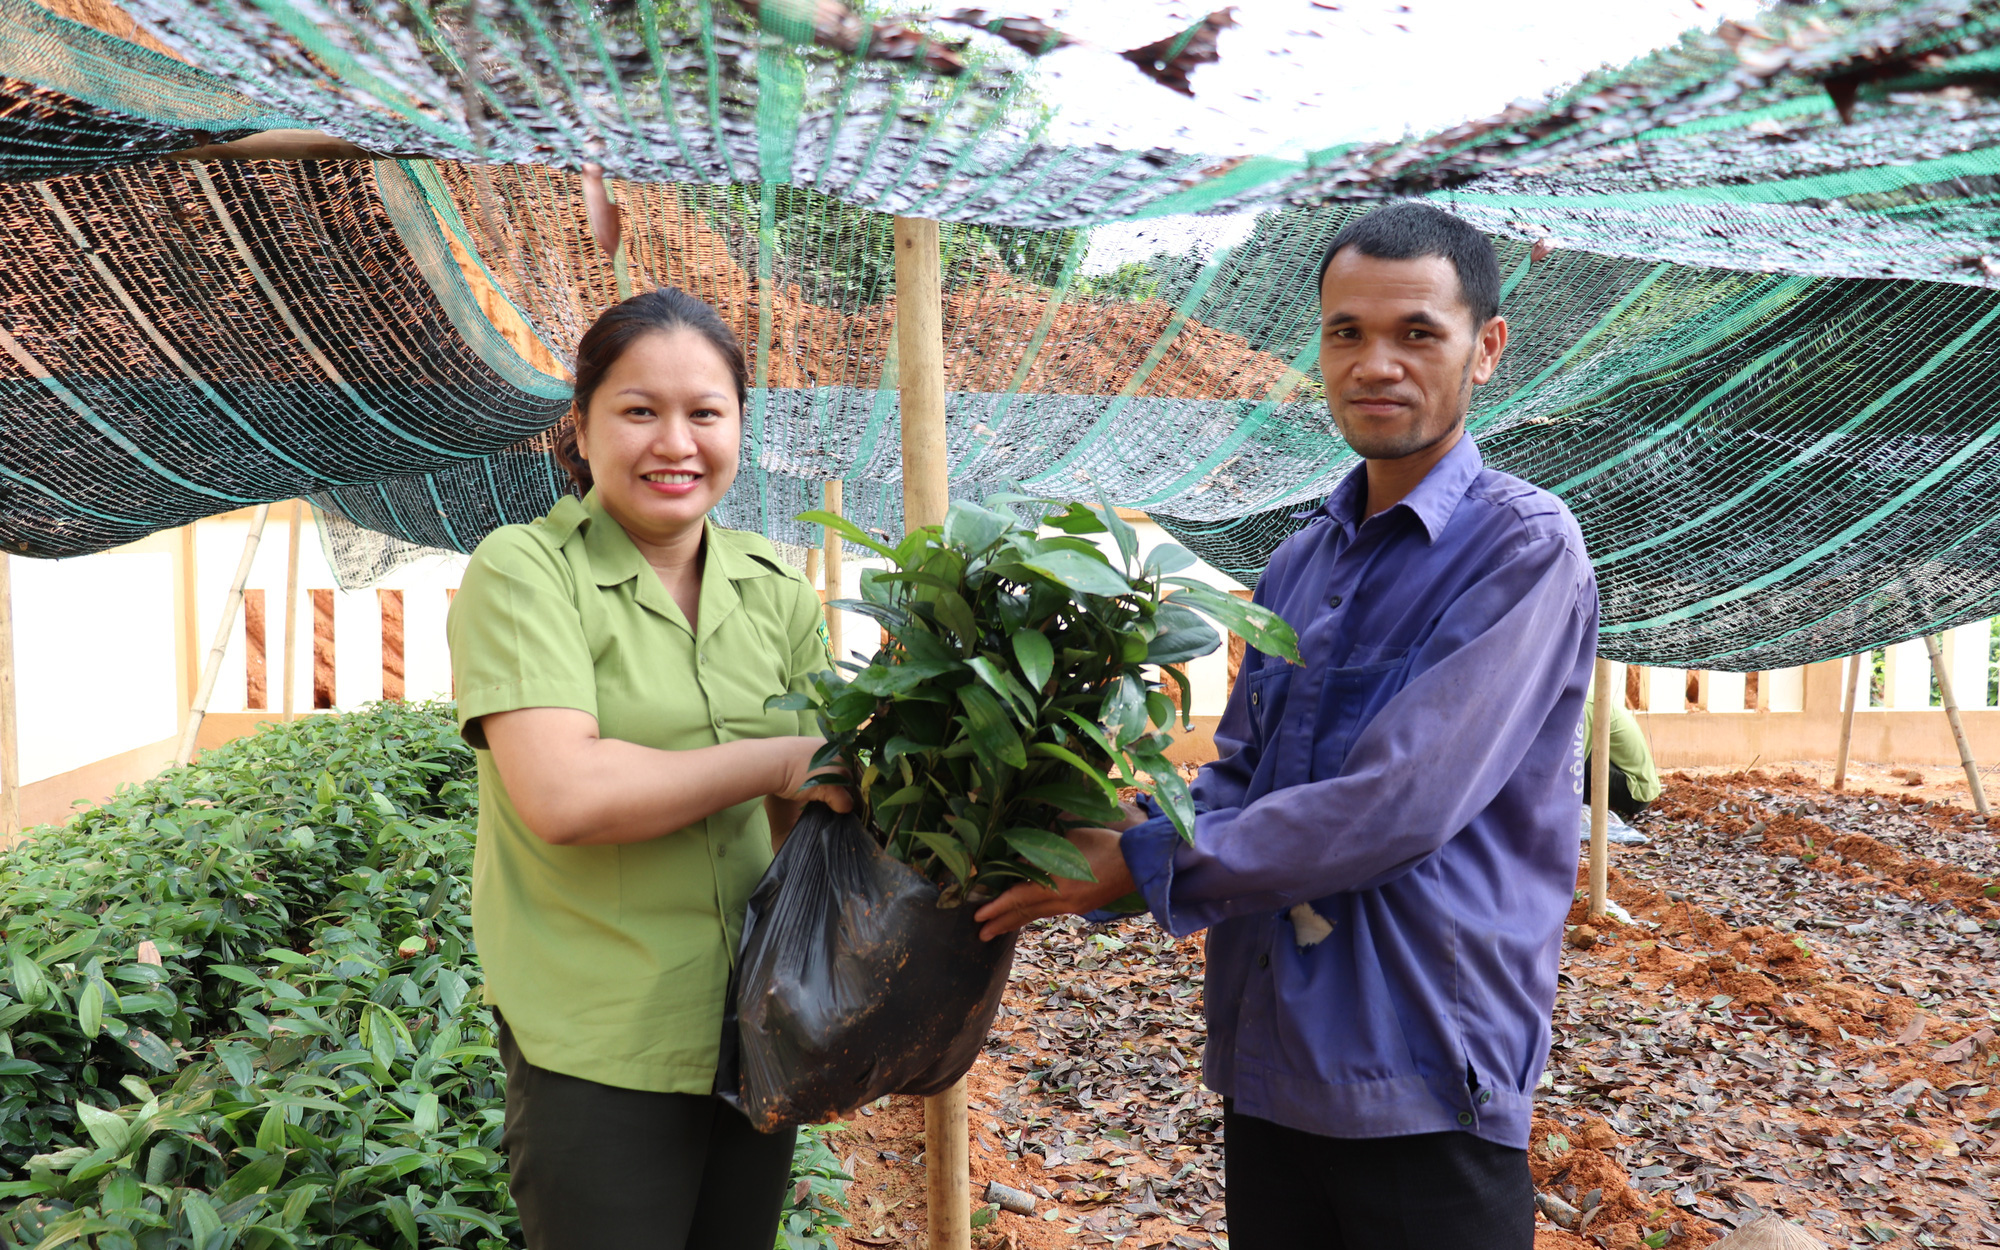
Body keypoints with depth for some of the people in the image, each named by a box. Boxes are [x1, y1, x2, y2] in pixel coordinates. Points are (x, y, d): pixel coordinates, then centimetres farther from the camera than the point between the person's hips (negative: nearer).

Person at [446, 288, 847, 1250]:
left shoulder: (772, 589, 7)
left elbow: (801, 813, 7)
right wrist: (778, 759, -15)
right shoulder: (523, 572, -10)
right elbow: (561, 795, -22)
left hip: (755, 1028, 5)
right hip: (599, 1050, -5)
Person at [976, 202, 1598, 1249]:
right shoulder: (1298, 562, 12)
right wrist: (1104, 838, -4)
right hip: (1268, 1063, 7)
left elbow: (1398, 806, -22)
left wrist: (1146, 863, -16)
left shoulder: (1523, 548, -12)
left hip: (1426, 1083, -6)